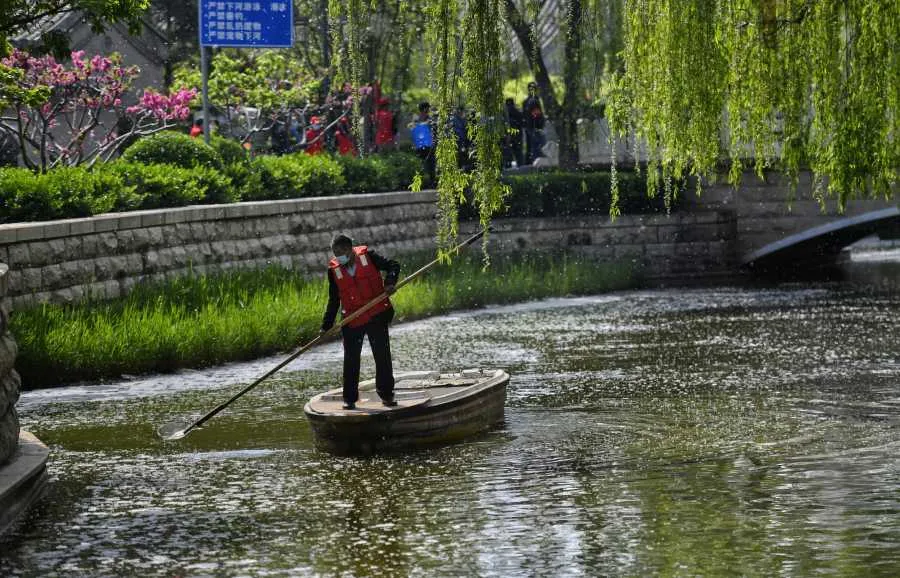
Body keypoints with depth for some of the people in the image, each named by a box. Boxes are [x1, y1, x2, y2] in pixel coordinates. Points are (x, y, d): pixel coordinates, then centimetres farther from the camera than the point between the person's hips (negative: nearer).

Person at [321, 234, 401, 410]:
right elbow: (333, 301, 8)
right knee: (351, 360, 3)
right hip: (352, 321, 1)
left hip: (377, 316, -1)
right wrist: (326, 326, 4)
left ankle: (386, 394, 17)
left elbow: (392, 266, 0)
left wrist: (390, 283, -19)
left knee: (383, 356, 4)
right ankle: (349, 399, 13)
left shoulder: (367, 257, -5)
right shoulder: (334, 270, 1)